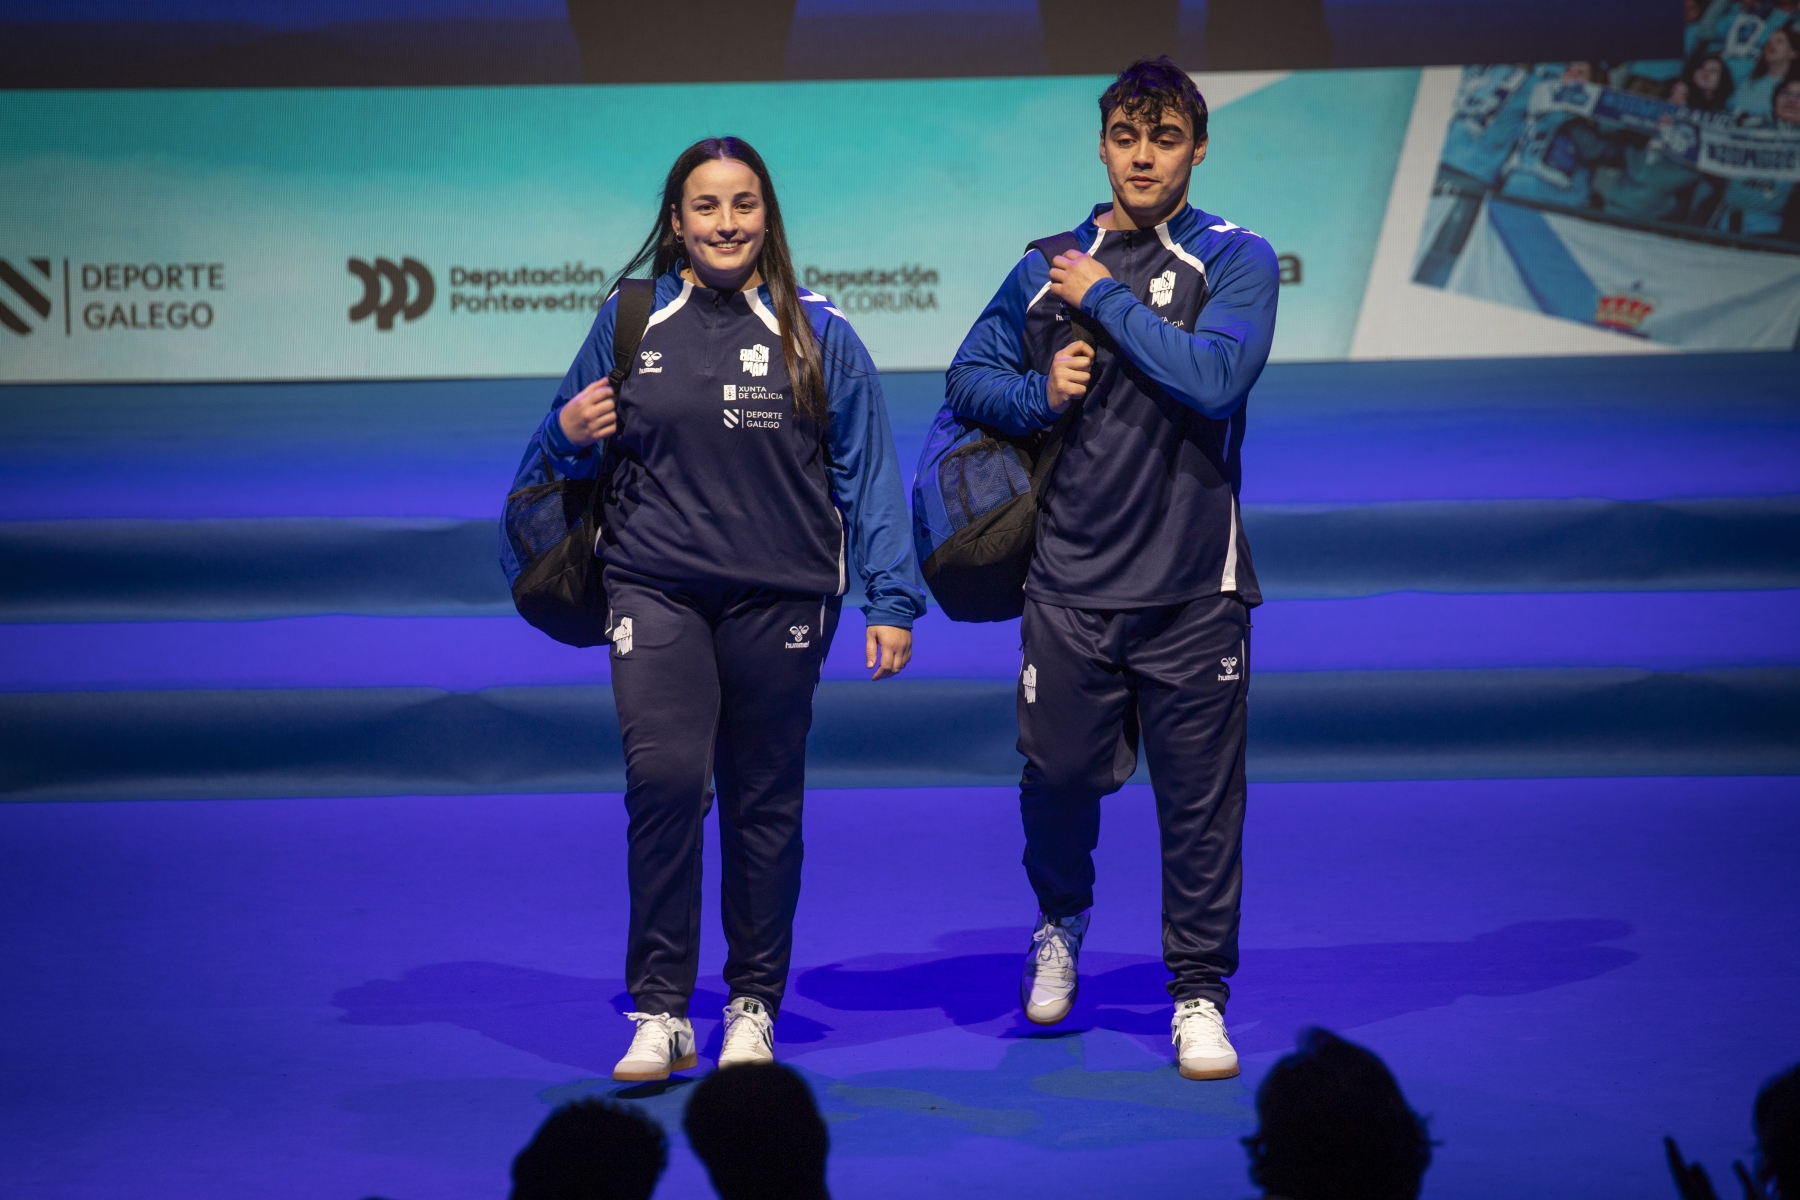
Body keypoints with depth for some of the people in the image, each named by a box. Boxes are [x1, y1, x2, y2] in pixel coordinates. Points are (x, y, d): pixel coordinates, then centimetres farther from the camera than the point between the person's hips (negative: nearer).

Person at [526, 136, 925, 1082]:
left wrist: (890, 601, 1)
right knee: (665, 777, -15)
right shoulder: (630, 323, 6)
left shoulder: (818, 337, 3)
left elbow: (866, 469, 5)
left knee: (765, 800, 6)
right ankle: (659, 1012, -7)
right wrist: (570, 432, -6)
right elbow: (571, 456, 18)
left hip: (778, 598, 0)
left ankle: (754, 1006, 20)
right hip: (655, 588, 0)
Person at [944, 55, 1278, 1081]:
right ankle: (1062, 922, 37)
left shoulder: (1235, 259, -2)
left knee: (1201, 800, 1)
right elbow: (970, 377, 18)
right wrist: (1040, 394, -2)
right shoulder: (1048, 268, 10)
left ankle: (1200, 995, 13)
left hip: (1192, 586, -2)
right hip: (1071, 580, 2)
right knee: (1058, 775, 7)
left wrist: (1107, 298, -11)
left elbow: (1215, 377, -18)